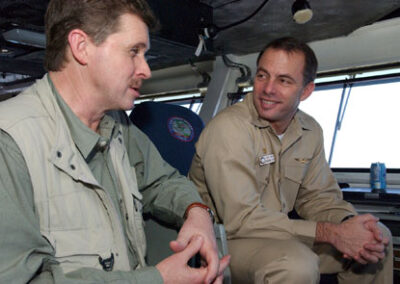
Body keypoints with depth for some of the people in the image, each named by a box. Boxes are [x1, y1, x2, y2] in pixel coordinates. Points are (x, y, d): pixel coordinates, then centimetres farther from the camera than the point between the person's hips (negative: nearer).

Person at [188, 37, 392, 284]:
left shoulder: (310, 131, 2)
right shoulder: (229, 127, -22)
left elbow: (319, 196, 8)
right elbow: (241, 219, -26)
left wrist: (348, 223, -15)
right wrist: (331, 233, -25)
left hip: (276, 233, 7)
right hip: (225, 238, -7)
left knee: (378, 238, 6)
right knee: (296, 264, -36)